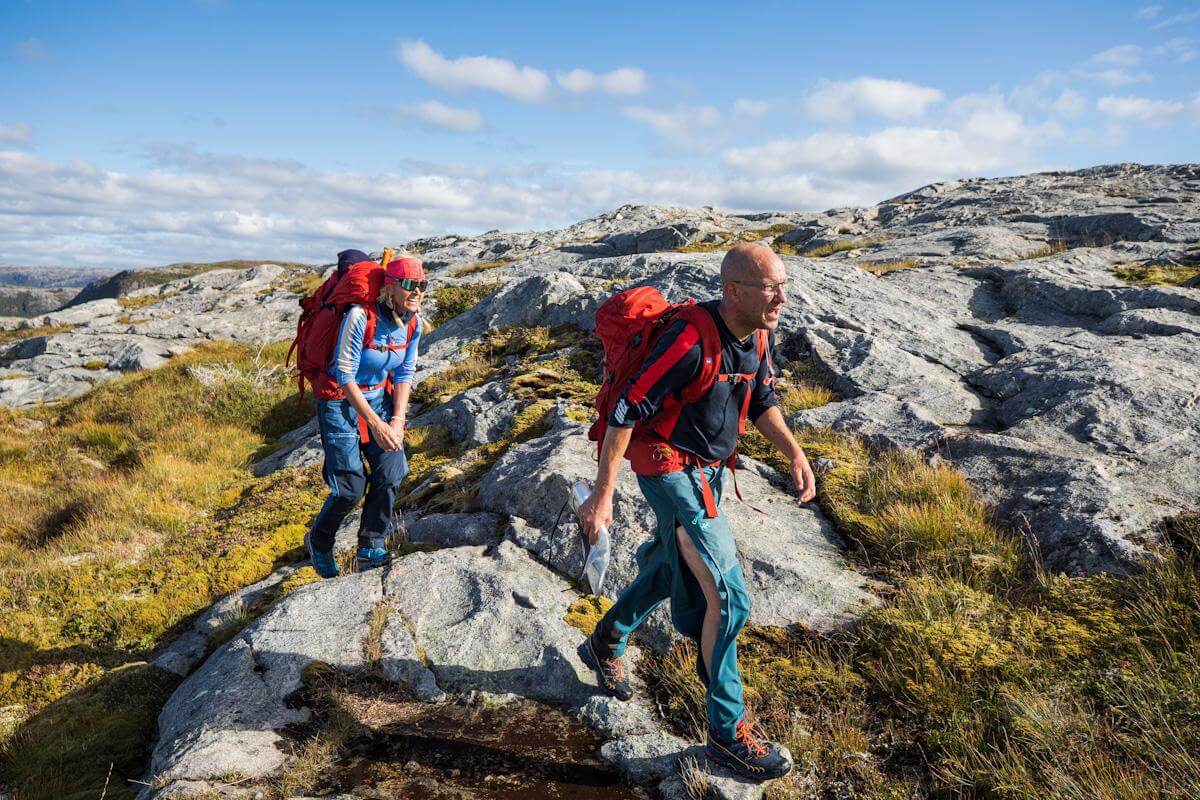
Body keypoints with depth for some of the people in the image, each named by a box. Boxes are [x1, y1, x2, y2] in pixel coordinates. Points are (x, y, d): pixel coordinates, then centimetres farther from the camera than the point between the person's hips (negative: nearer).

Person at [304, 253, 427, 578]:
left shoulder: (414, 322, -6)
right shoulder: (360, 316, -26)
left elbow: (404, 375, 3)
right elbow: (345, 376, -22)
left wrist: (397, 420, -9)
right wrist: (376, 424, -22)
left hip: (379, 397, 6)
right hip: (341, 401, -6)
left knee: (391, 472, -10)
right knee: (351, 485, -8)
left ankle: (371, 550, 5)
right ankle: (318, 542, 21)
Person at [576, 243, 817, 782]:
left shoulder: (760, 333, -2)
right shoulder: (691, 340, -28)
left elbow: (763, 401, 13)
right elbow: (626, 412, -25)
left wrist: (795, 455, 0)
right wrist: (603, 494, -23)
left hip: (708, 470, 9)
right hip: (670, 470, -9)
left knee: (670, 569, 25)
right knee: (726, 597, -9)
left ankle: (605, 644, 49)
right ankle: (728, 733, 7)